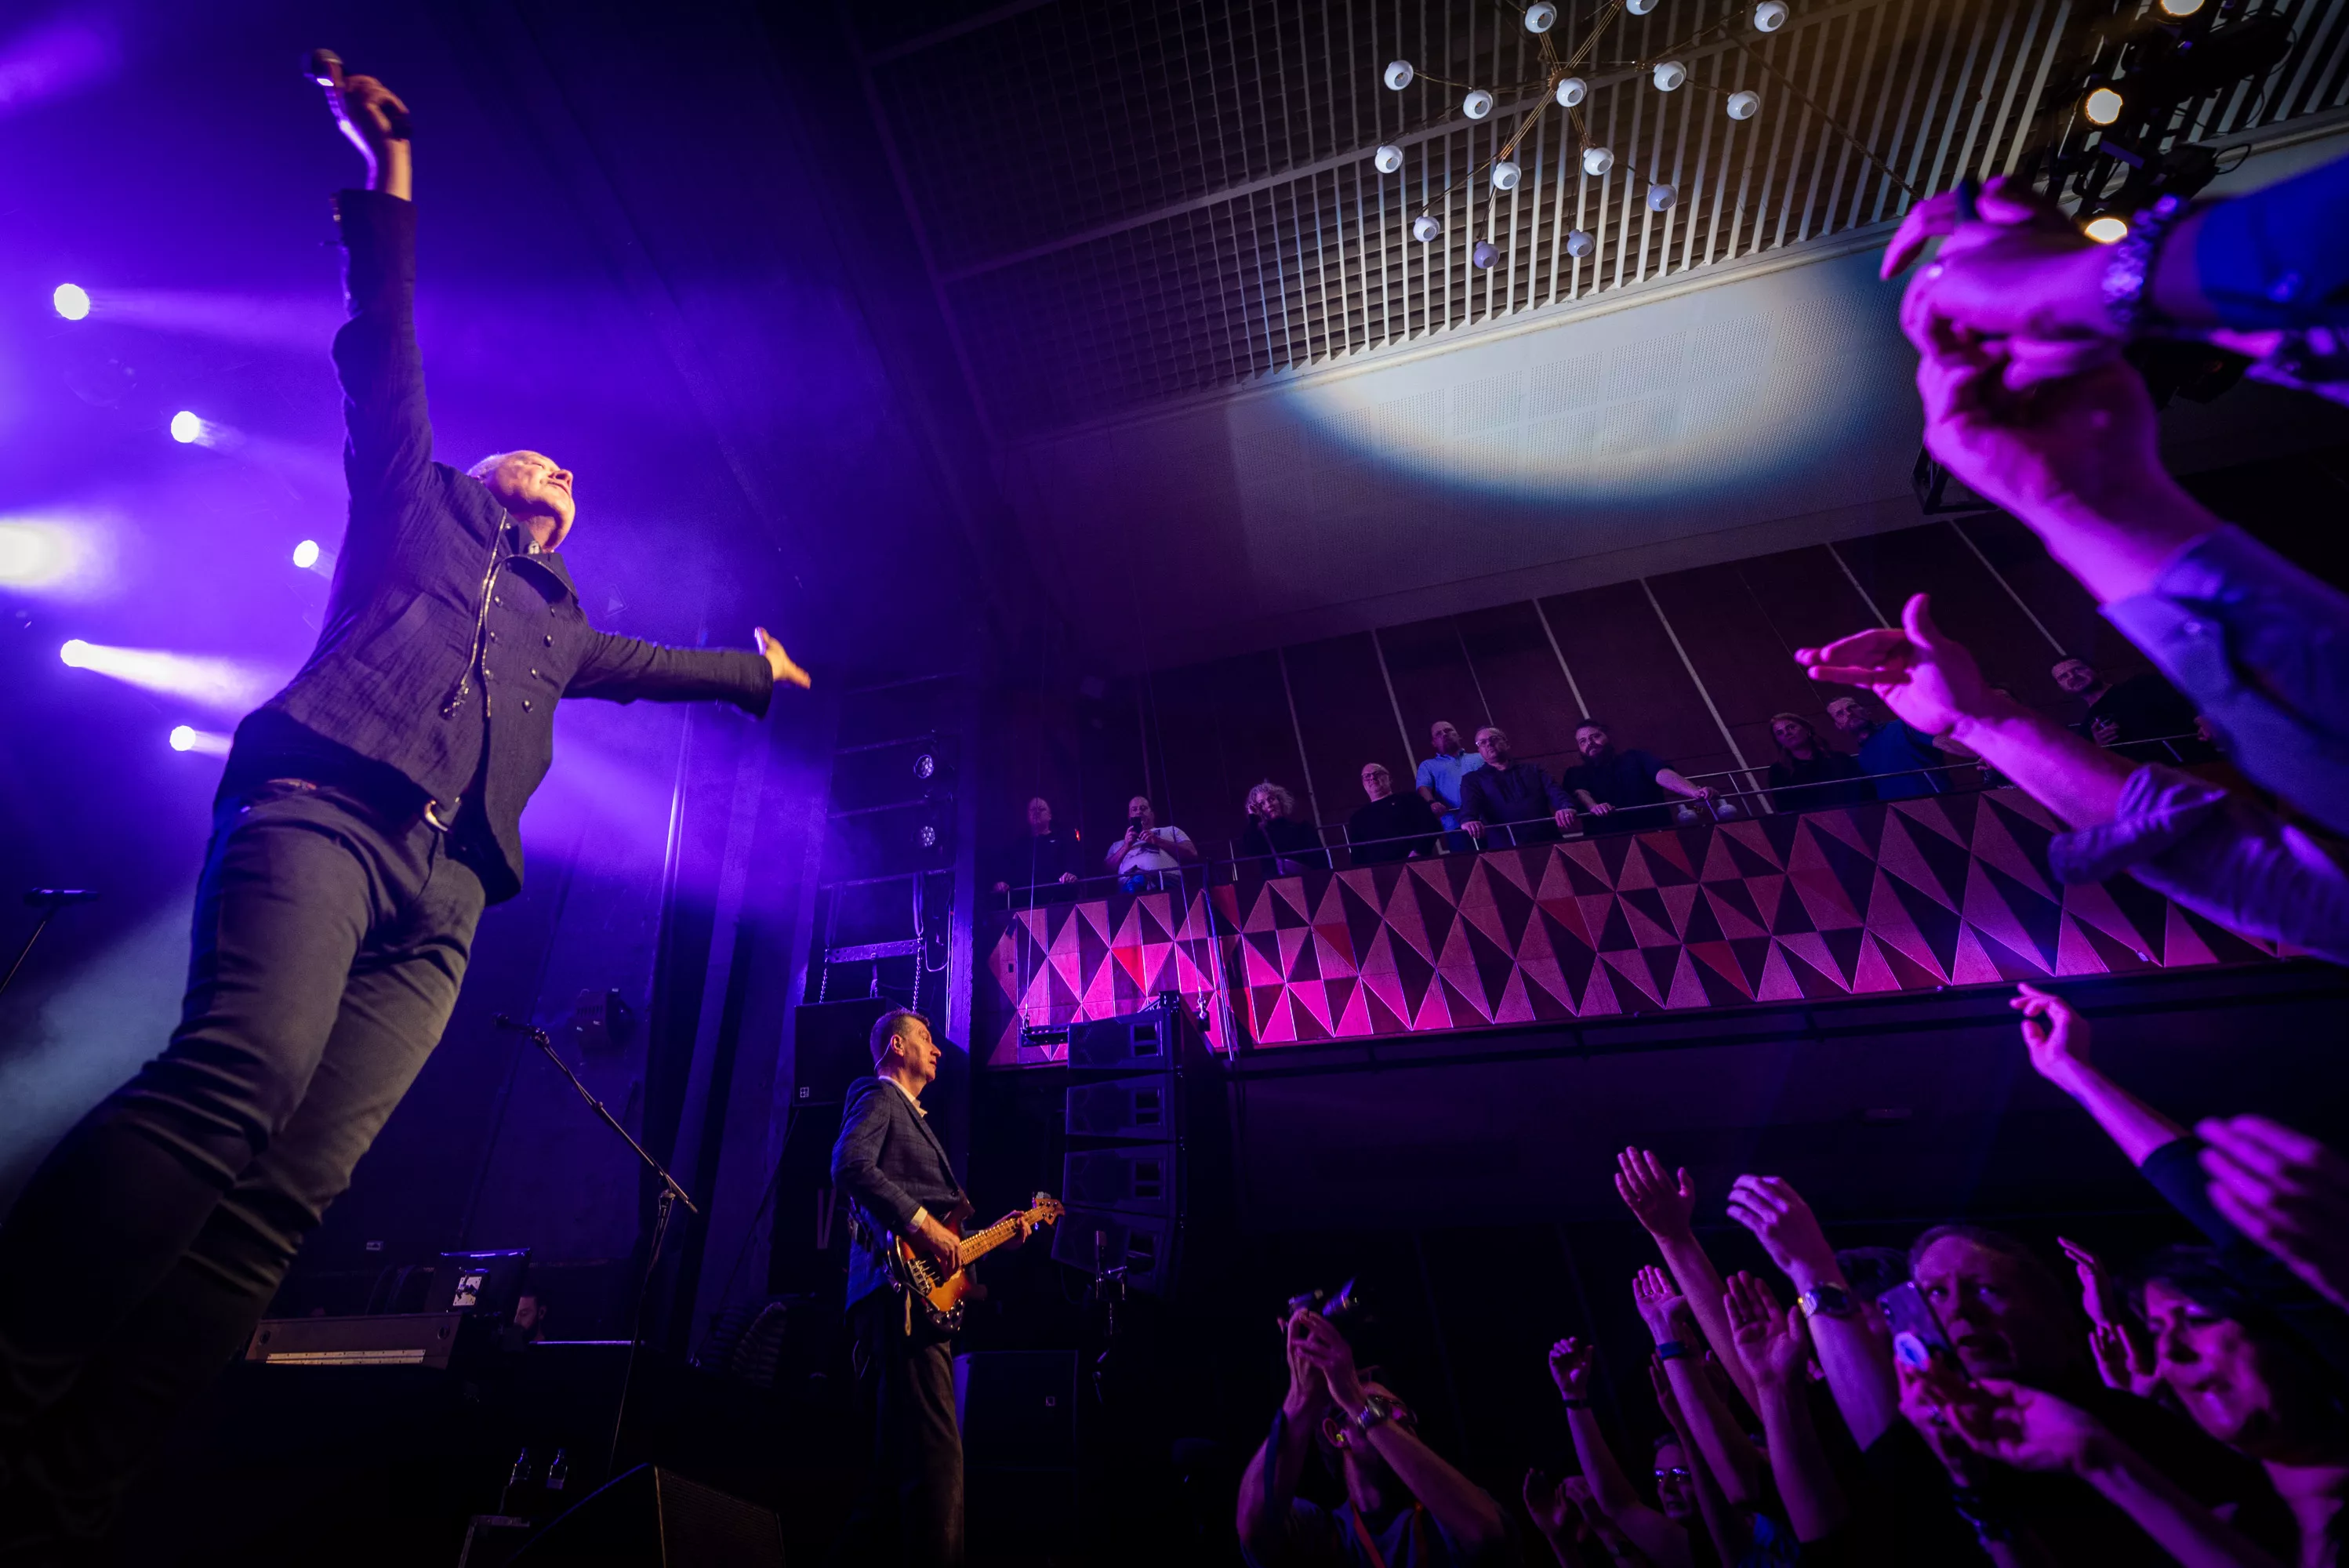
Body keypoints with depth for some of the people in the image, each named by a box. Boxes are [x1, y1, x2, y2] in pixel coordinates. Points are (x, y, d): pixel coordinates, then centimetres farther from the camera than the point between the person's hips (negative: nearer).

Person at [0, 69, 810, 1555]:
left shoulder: (556, 623, 34)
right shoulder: (415, 499, 24)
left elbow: (655, 665, 47)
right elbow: (386, 345, 20)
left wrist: (757, 669, 59)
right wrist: (393, 171, 19)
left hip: (443, 897, 4)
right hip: (325, 809, -3)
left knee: (297, 1185, -12)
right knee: (242, 1071, -30)